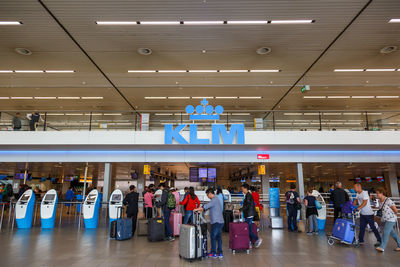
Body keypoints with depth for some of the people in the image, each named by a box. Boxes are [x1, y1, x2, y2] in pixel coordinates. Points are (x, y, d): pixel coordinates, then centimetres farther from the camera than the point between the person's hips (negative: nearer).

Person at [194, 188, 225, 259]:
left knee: (213, 237, 1)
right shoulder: (215, 199, 17)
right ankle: (220, 253, 15)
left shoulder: (214, 200, -14)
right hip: (220, 222, 9)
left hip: (216, 222, -9)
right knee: (219, 237, 11)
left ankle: (213, 253, 8)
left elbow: (206, 206, -19)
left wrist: (197, 209, -9)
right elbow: (208, 206, 21)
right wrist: (200, 210, 16)